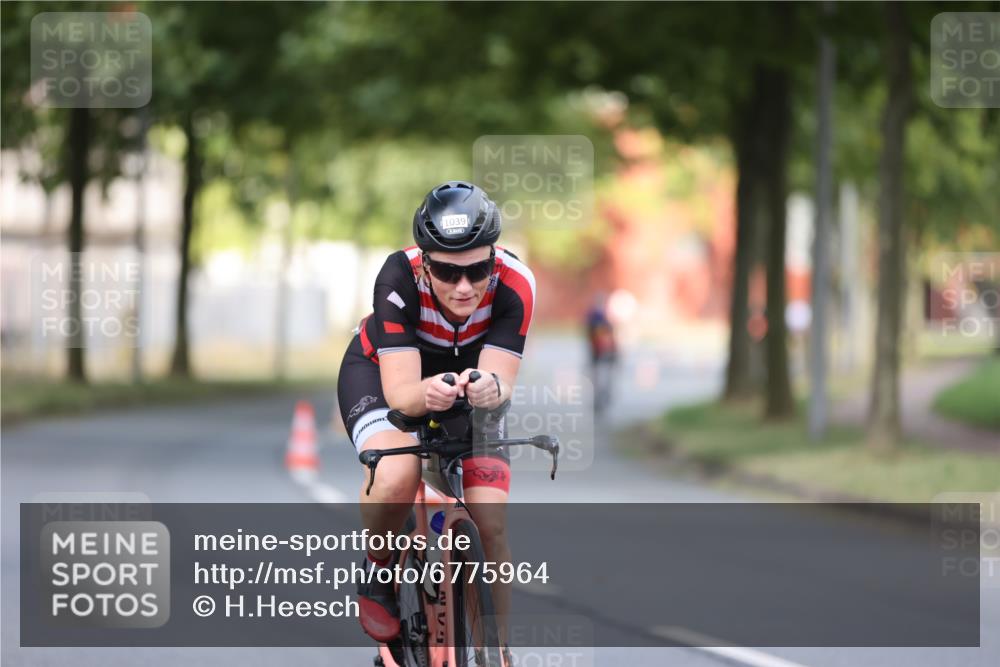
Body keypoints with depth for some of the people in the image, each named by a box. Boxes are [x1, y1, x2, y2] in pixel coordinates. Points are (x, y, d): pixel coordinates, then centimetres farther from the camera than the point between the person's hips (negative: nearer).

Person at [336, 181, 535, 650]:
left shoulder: (514, 285, -32)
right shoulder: (399, 278, -36)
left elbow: (502, 379, -36)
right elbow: (400, 392, -39)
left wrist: (490, 388, -60)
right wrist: (427, 395, -62)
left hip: (468, 378, 2)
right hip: (382, 370, -2)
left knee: (491, 525, -15)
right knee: (397, 476, -34)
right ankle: (377, 573, -4)